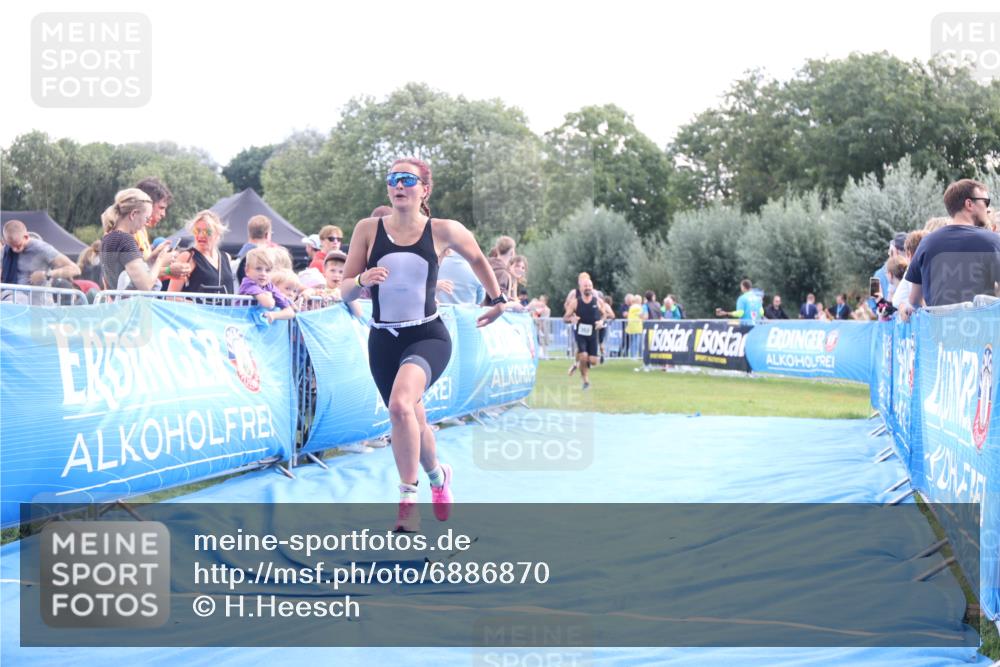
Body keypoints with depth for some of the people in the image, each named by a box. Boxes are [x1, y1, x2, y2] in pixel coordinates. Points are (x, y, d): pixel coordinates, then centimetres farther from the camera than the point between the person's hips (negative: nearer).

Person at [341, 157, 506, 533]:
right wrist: (363, 280, -20)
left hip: (428, 336, -3)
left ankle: (408, 497, -18)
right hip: (383, 340, 3)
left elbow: (477, 259, 18)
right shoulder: (368, 229, -1)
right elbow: (344, 291, 1)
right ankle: (438, 476, 47)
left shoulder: (443, 231, -3)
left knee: (401, 405, -30)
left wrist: (498, 300, 24)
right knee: (412, 423, 15)